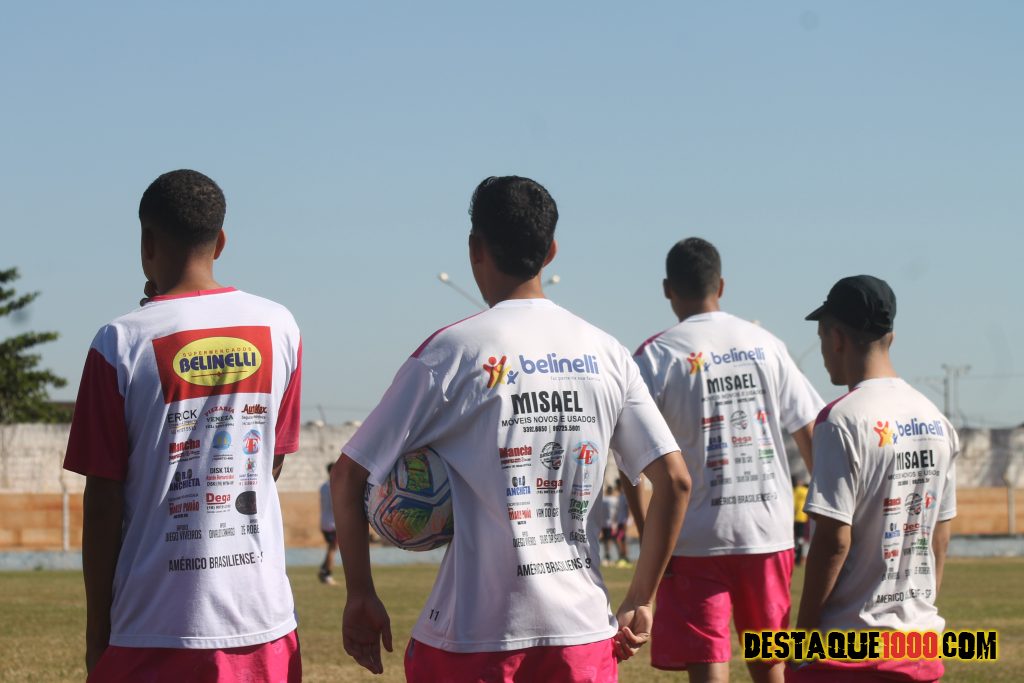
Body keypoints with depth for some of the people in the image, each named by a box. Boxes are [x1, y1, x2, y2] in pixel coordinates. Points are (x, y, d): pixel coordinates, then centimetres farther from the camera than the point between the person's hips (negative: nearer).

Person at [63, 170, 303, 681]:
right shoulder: (278, 328, 4)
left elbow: (103, 502, -5)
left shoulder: (122, 343, -7)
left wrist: (97, 632, 4)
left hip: (157, 627, -3)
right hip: (262, 618, 3)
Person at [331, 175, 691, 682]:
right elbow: (674, 480, 5)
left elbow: (349, 475, -5)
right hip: (584, 631, 4)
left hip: (472, 637, -4)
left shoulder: (452, 351, -4)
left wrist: (361, 596, 3)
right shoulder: (605, 354, 7)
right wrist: (640, 601, 11)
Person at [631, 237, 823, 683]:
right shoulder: (765, 345, 7)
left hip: (696, 541, -4)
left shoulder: (656, 356, -4)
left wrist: (648, 538, -3)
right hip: (770, 530, 4)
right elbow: (809, 433, 9)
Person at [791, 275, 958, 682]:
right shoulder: (935, 421, 9)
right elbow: (940, 536, 13)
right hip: (919, 641, 7)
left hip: (850, 645, -7)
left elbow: (833, 541, -15)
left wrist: (804, 632, -8)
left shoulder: (843, 420, -13)